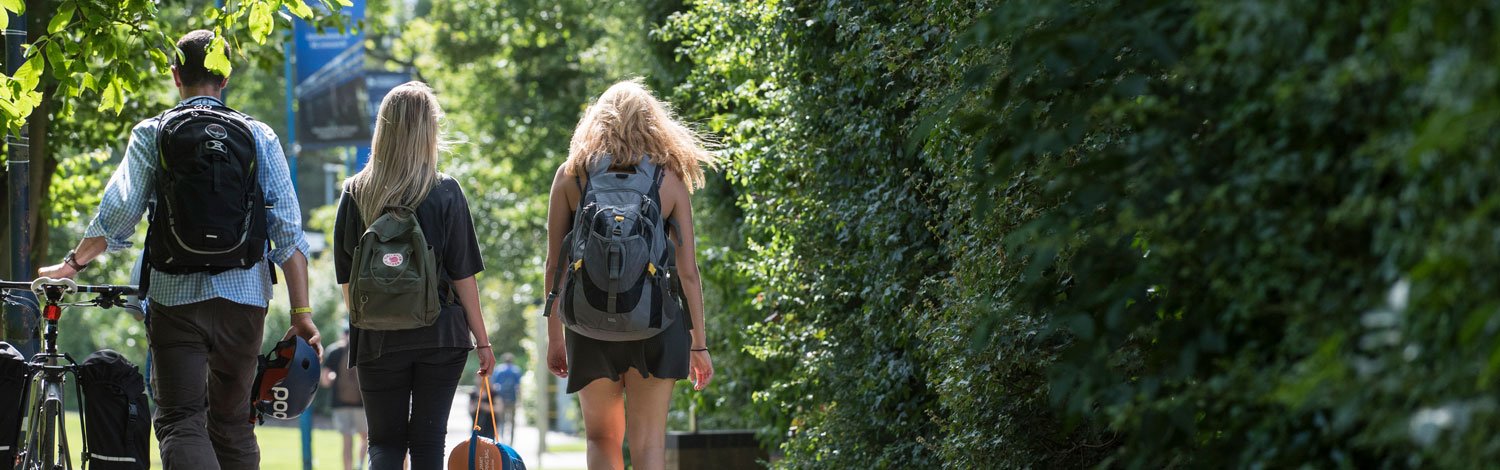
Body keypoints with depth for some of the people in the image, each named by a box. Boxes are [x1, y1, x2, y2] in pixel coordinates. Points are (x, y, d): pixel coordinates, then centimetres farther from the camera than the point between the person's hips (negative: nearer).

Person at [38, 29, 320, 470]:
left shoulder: (151, 134, 1)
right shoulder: (260, 137, 5)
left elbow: (117, 213, -2)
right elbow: (288, 232, 0)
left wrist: (73, 264, 14)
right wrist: (301, 313, 1)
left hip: (176, 296, -2)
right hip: (244, 298, 2)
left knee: (181, 421, -5)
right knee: (234, 424, 15)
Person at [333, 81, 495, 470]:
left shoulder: (355, 194, -1)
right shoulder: (445, 194, -6)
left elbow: (346, 278, 2)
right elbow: (463, 275, -4)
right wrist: (482, 339, 3)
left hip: (377, 337, 1)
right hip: (440, 335, -1)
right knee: (428, 438, 7)